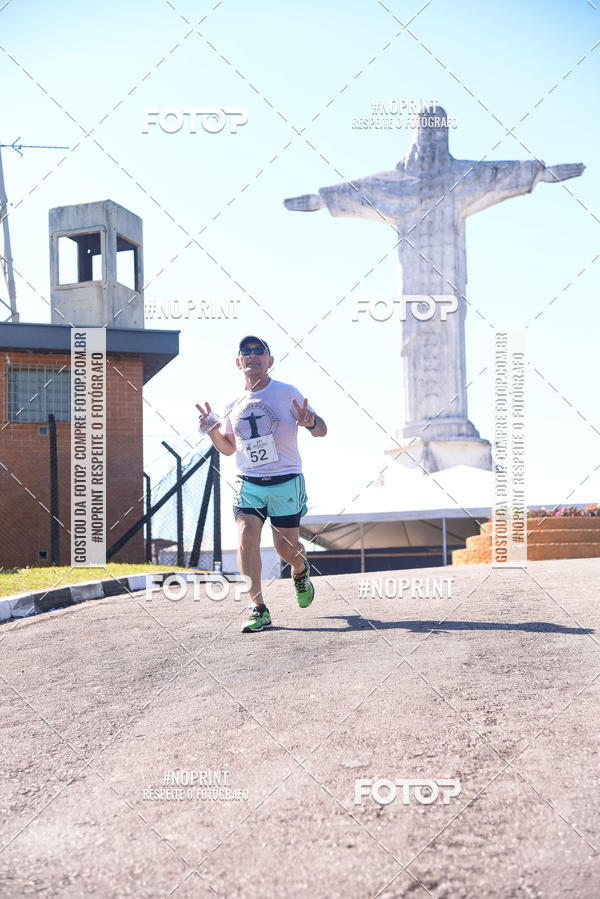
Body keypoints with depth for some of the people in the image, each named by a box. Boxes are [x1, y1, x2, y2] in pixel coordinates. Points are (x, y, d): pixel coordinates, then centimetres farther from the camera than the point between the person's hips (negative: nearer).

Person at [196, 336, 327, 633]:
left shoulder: (286, 393, -1)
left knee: (285, 548, 2)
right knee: (246, 538, -17)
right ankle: (258, 610, -12)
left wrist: (311, 422, -23)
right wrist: (212, 429, 3)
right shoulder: (233, 406, 10)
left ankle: (301, 570, 40)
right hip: (247, 483, 3)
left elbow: (321, 430, 0)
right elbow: (229, 447, 22)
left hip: (286, 482, -2)